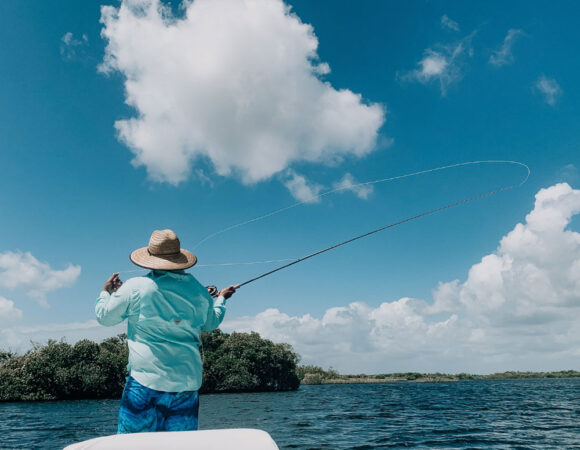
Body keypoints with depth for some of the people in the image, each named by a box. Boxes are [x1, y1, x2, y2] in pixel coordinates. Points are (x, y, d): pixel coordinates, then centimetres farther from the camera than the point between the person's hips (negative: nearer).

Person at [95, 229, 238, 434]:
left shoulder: (134, 287, -5)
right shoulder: (199, 291, 6)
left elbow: (104, 317, 8)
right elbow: (211, 324, 22)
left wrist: (107, 291, 28)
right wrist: (221, 298, 40)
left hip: (146, 380, -3)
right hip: (188, 383, 4)